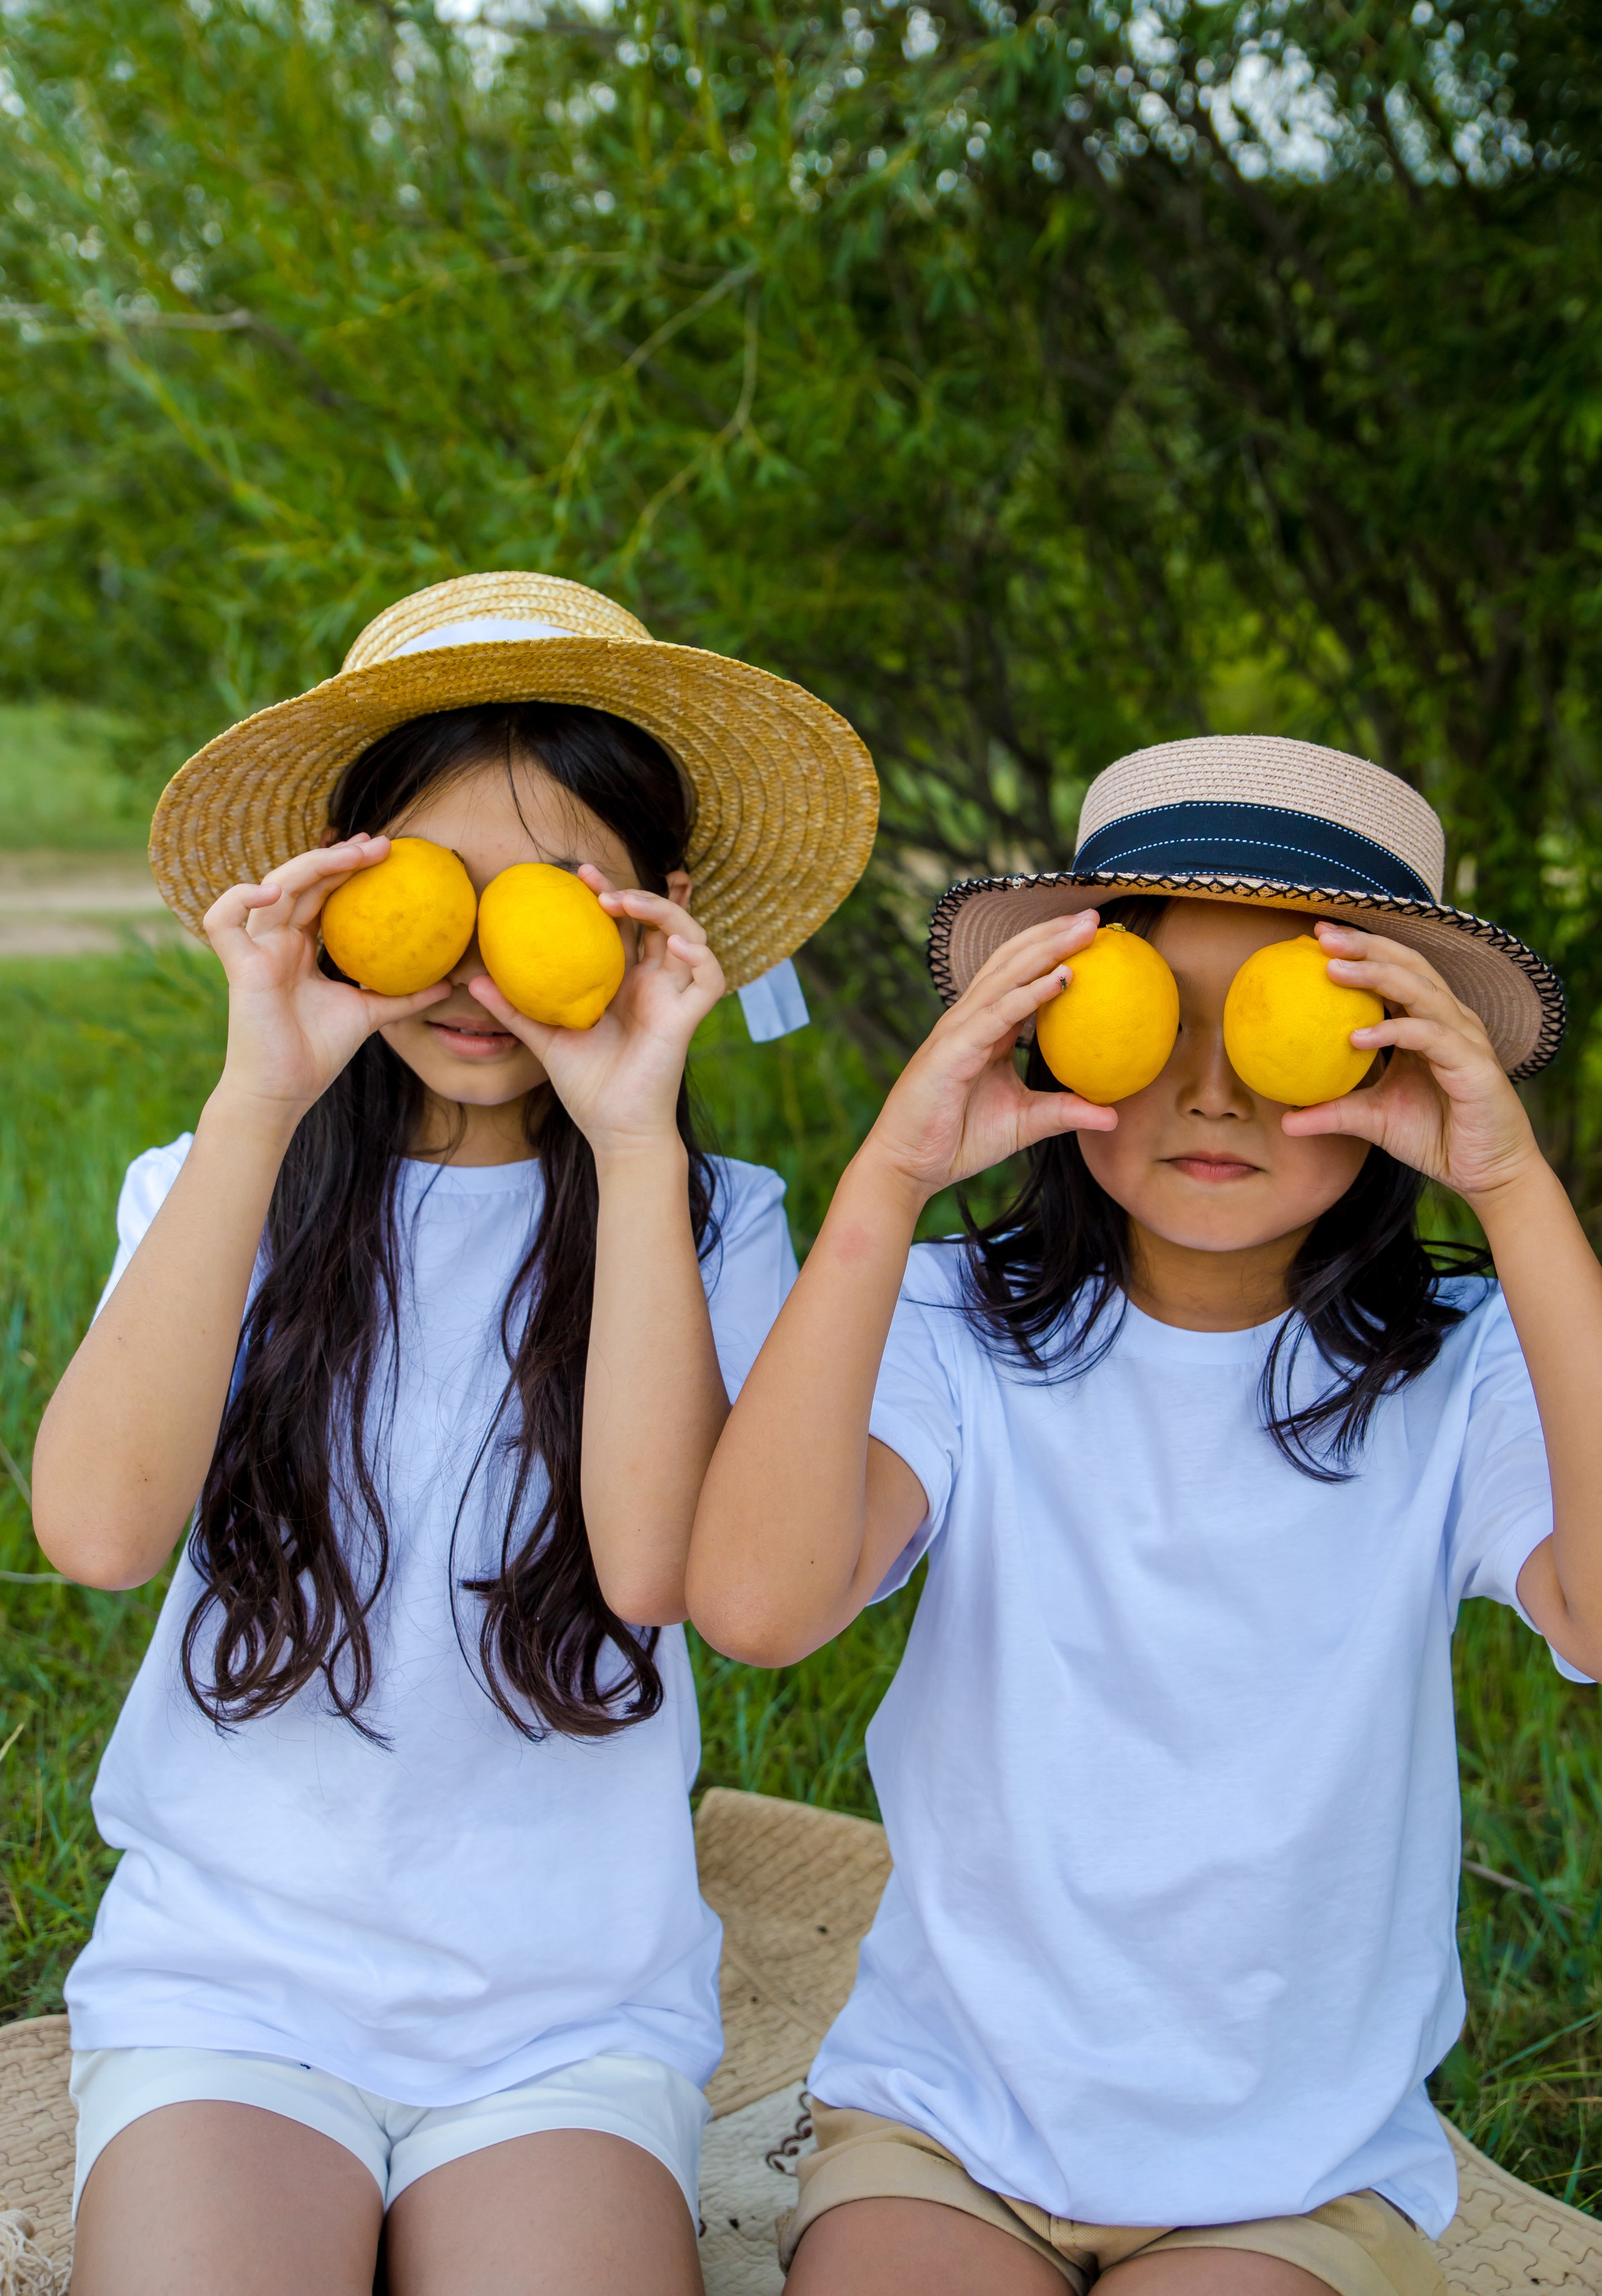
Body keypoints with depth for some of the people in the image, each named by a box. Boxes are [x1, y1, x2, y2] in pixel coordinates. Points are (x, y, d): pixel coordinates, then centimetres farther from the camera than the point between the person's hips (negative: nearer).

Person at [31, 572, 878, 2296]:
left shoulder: (710, 1225, 0)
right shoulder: (217, 1197, 1)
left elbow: (653, 1563, -18)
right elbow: (98, 1529, -18)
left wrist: (633, 1142, -19)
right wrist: (260, 1102, -21)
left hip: (573, 2009, 0)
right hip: (227, 1977, 0)